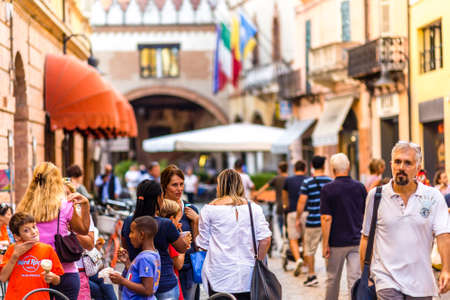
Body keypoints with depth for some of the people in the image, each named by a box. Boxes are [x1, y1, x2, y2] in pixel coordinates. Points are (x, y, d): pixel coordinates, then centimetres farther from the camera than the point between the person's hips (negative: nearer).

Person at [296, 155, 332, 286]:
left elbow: (301, 202, -9)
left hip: (313, 221, -3)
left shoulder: (307, 182, -8)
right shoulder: (330, 182, 1)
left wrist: (298, 218, 1)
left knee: (309, 249, 9)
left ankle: (312, 275, 11)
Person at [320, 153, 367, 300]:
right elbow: (366, 216, 8)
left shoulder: (328, 189, -9)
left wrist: (325, 244, -9)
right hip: (357, 241, 2)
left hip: (336, 243, -2)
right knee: (355, 279, 0)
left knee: (333, 279, 13)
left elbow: (326, 218, -13)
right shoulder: (360, 187, 2)